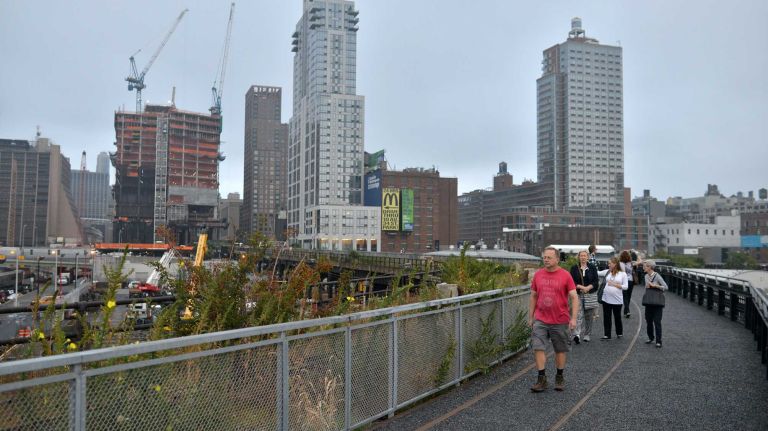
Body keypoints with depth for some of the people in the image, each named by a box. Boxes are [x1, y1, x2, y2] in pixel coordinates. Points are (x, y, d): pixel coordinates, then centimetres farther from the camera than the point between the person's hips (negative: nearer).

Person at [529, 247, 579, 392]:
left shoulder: (565, 275, -6)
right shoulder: (538, 275, 3)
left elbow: (574, 297, -7)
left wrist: (573, 318, -16)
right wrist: (530, 317, 10)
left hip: (560, 321, -2)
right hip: (540, 320, 2)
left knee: (560, 350, 11)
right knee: (538, 348, -5)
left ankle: (559, 378, 27)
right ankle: (541, 379, 4)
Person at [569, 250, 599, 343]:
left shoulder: (592, 268, 6)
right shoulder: (574, 268, 5)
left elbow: (596, 282, 0)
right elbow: (572, 282, -2)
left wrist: (587, 288, -14)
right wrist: (580, 287, -17)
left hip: (590, 295, 2)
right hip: (578, 295, -1)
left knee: (589, 316, 7)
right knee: (579, 315, -13)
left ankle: (586, 335, 21)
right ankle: (577, 335, -24)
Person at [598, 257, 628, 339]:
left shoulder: (623, 274, -4)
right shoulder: (607, 272, 5)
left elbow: (626, 287, -6)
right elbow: (597, 273, 3)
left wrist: (615, 284, -13)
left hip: (617, 300, -3)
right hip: (606, 299, 3)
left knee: (617, 317, 10)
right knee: (606, 317, 4)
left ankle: (619, 333, 30)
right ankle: (607, 335, 11)